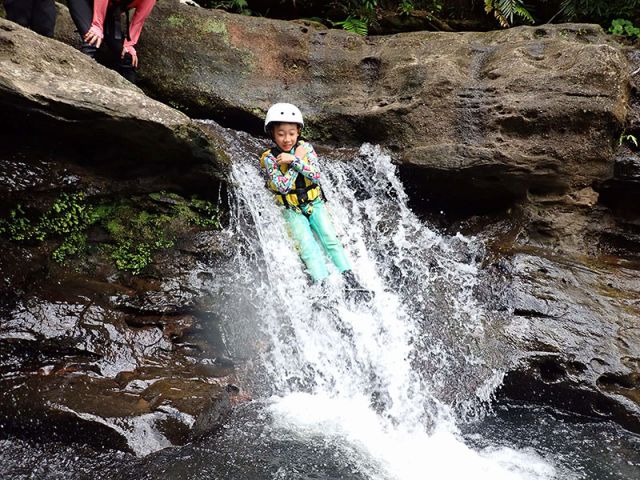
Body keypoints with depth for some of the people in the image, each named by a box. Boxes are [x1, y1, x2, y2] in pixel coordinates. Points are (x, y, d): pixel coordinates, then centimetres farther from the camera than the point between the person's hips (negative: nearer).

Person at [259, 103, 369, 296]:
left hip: (315, 203, 2)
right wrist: (298, 157, -18)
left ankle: (350, 280, -13)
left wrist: (294, 161, -26)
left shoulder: (305, 147, -4)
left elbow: (316, 176, -16)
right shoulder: (269, 158, -10)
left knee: (330, 239, -11)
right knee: (308, 248, -17)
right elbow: (283, 186, -22)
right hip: (292, 210, -2)